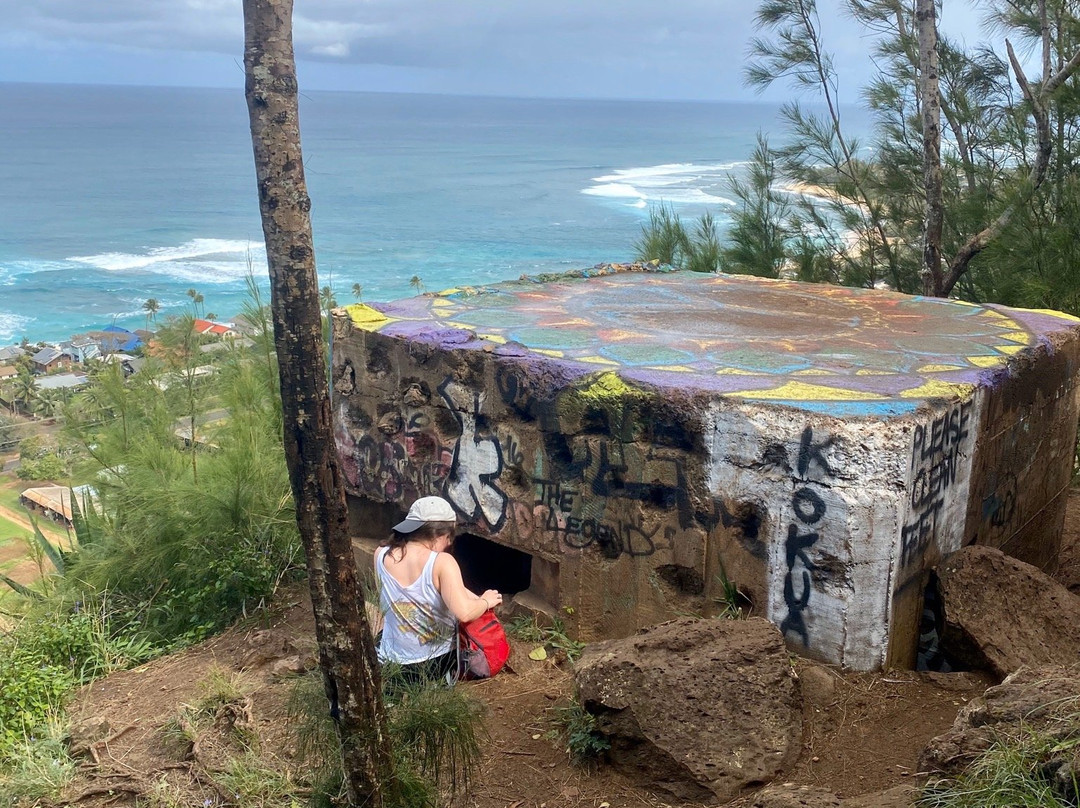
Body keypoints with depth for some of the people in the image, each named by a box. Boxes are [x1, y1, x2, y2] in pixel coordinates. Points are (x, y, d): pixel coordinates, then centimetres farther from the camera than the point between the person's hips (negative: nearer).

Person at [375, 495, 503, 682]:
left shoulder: (381, 556, -9)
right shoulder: (442, 562, -25)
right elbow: (464, 613, -35)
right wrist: (485, 601, -13)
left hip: (394, 665, 4)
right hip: (440, 663, -4)